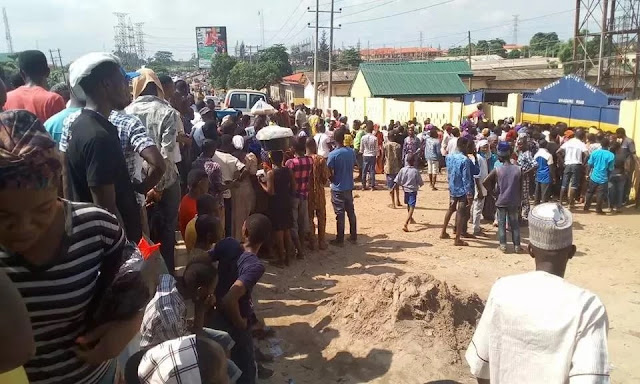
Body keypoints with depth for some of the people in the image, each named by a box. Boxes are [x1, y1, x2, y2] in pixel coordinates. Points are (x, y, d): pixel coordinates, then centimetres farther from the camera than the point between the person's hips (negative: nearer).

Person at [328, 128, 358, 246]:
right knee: (351, 212, 14)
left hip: (338, 188, -5)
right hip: (349, 187, 5)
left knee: (340, 214, 2)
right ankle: (353, 237, 24)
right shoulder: (351, 152, -1)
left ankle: (340, 240, 10)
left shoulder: (333, 154, -16)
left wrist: (334, 181, 5)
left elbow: (329, 173, -14)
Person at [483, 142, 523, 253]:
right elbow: (520, 188, 1)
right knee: (514, 224, 12)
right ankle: (517, 246, 16)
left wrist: (492, 191, 6)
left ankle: (503, 245, 7)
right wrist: (519, 202, 11)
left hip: (501, 201, -1)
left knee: (502, 223, 9)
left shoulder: (497, 170, -10)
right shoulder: (518, 169, -5)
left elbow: (485, 182, -12)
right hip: (514, 202, 2)